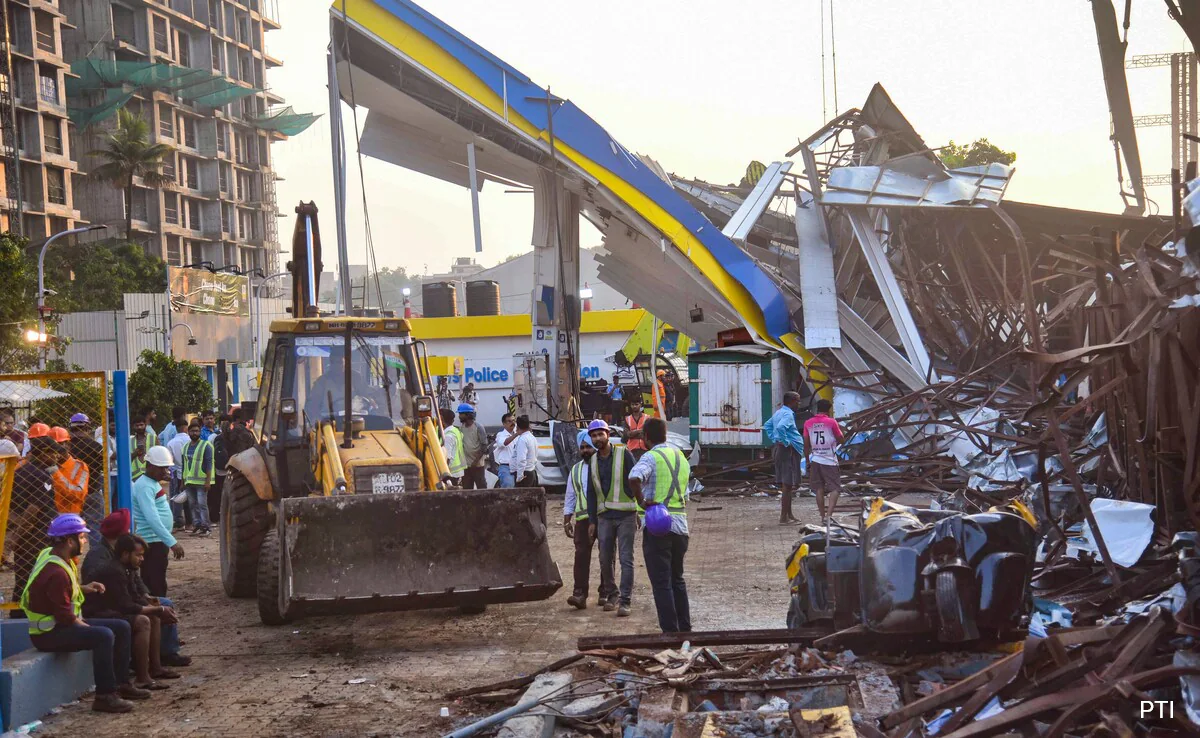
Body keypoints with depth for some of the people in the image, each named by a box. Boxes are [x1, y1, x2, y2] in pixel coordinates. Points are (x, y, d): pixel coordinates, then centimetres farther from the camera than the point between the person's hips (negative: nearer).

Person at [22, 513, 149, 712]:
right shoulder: (56, 573, -26)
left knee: (121, 628, 9)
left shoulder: (52, 555, 6)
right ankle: (104, 696, -28)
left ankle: (122, 684, 15)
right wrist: (89, 628, -12)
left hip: (65, 623, 11)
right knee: (104, 636, -32)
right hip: (49, 634, -11)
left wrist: (83, 588, 8)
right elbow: (64, 615, -26)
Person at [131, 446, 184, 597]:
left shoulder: (153, 483, 14)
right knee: (155, 586, -10)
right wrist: (172, 542, -31)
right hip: (151, 543, -10)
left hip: (159, 541, 10)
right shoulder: (144, 486, -18)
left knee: (158, 584, 13)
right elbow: (152, 519, -27)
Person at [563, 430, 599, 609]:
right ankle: (579, 594, -14)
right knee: (581, 554, -9)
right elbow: (570, 497, 18)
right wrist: (567, 520, 11)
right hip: (583, 518, 3)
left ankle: (605, 592, 16)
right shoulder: (575, 470, 15)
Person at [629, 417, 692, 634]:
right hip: (680, 524, 7)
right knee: (677, 579, 18)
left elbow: (634, 478, -30)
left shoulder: (651, 457, -9)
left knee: (661, 582, -1)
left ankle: (670, 630, -1)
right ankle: (685, 628, 20)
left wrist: (641, 501, -18)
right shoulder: (681, 457, 15)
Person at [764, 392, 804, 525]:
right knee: (788, 485, -7)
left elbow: (767, 426, 30)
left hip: (777, 448, 10)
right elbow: (780, 427, -33)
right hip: (788, 450, -10)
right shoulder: (788, 414, -14)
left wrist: (774, 440, 20)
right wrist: (785, 443, -22)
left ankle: (788, 515, 21)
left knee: (786, 485, 15)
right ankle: (784, 518, -7)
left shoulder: (778, 413, 17)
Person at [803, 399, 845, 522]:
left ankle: (823, 516, 11)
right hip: (829, 460, -4)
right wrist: (839, 428, 17)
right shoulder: (831, 422, -7)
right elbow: (840, 440, 2)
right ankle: (829, 514, -15)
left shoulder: (808, 423, 4)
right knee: (835, 489, 0)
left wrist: (807, 461, 13)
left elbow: (806, 444, 6)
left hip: (815, 460, 4)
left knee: (819, 489, 10)